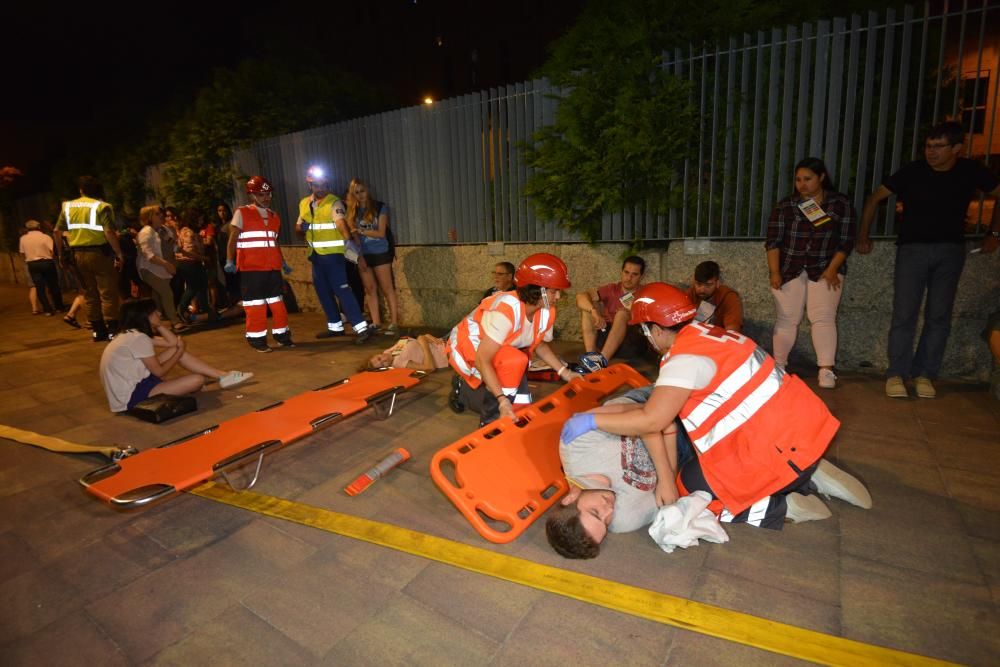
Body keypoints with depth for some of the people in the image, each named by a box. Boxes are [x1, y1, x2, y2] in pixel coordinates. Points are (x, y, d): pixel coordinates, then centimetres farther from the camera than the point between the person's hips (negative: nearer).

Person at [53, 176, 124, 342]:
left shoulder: (68, 206, 10)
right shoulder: (101, 206, -7)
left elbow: (57, 231, 11)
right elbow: (109, 232, -19)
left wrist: (60, 254, 19)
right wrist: (119, 253, -14)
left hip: (78, 254, 5)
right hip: (99, 253, -5)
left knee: (90, 294, 12)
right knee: (108, 294, -2)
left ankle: (98, 330, 17)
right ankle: (112, 330, -5)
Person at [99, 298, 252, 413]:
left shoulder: (132, 334, 8)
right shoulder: (138, 338, -21)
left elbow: (173, 342, 10)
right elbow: (160, 372, -13)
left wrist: (159, 324, 3)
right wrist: (179, 352, 0)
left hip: (134, 384, 10)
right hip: (131, 397, -10)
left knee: (176, 349, 6)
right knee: (198, 380, -19)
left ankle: (223, 376, 7)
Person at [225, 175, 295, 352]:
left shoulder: (274, 216, 15)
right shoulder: (242, 213, -1)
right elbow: (233, 238, -5)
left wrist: (282, 262, 19)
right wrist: (230, 261, -15)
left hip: (272, 267, 5)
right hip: (251, 268, -5)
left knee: (277, 302, 9)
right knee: (255, 304, -1)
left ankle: (281, 334, 19)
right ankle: (257, 338, 8)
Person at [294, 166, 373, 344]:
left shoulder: (334, 202, -12)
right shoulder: (304, 203, 10)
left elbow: (342, 223, -26)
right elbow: (298, 226, 17)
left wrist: (349, 239, -41)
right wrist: (301, 227, -5)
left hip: (333, 254, -7)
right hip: (316, 255, 8)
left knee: (341, 289, -13)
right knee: (323, 291, 14)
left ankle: (361, 327, -12)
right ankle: (335, 326, 28)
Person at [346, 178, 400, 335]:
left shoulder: (380, 207, -3)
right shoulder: (353, 211, 9)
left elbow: (381, 233, -9)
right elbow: (352, 234, 7)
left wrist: (360, 231, -15)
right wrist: (358, 255, -3)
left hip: (380, 254, -4)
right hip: (363, 255, 4)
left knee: (387, 289, -3)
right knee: (370, 290, 7)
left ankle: (394, 323, -2)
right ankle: (376, 323, 13)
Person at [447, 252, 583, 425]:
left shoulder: (546, 312, -13)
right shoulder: (506, 311, -37)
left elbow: (539, 345, 7)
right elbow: (482, 360, -36)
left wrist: (565, 372, -1)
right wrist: (503, 400, -41)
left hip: (499, 350, 8)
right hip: (467, 348, -7)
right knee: (516, 361, -33)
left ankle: (465, 389, 21)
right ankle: (493, 418, -13)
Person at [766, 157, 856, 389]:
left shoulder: (842, 204, 2)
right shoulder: (785, 206, 1)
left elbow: (846, 242, -1)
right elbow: (773, 241, -3)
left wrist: (832, 269, -11)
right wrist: (774, 272, -11)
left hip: (825, 270, 0)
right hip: (789, 269, 1)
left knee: (823, 317, -11)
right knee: (787, 318, 0)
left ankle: (826, 371, -11)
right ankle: (779, 366, 9)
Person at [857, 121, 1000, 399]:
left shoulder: (971, 172, 0)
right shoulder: (913, 172, -7)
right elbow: (874, 198, 1)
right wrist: (863, 236, 3)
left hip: (950, 251, 3)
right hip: (913, 248, -2)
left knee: (939, 316, 2)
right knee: (904, 314, -7)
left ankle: (925, 374, 11)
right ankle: (896, 374, 0)